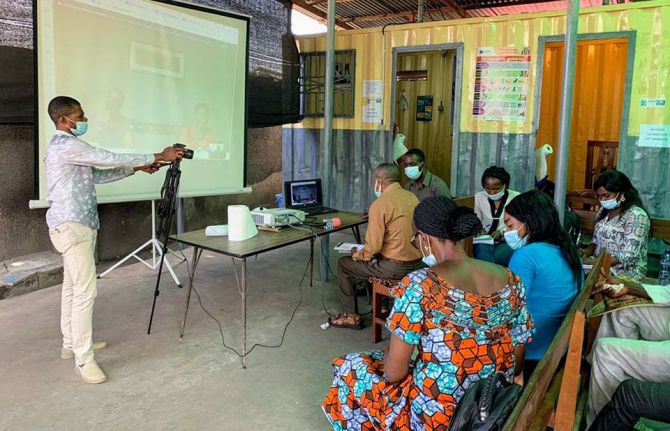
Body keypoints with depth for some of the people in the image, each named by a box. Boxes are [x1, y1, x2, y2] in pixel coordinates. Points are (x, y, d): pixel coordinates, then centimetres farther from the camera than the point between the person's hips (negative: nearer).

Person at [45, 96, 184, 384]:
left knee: (72, 286, 16)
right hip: (71, 226, -11)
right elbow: (110, 158, -19)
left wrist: (136, 168, 10)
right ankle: (83, 358, -4)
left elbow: (97, 175, 18)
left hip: (78, 225, 11)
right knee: (85, 290, -10)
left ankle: (71, 344, 27)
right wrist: (157, 157, -14)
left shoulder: (70, 146, 16)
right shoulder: (65, 145, -17)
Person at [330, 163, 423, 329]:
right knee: (375, 259, 33)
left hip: (394, 266, -8)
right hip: (415, 261, 8)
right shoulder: (412, 197, 4)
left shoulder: (379, 205, -19)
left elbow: (373, 247, -20)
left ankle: (351, 316, 20)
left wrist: (357, 255, 0)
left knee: (344, 264, 11)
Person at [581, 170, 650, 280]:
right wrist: (586, 251, -4)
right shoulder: (604, 211, 10)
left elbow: (628, 257, -18)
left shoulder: (636, 216, -12)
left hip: (625, 273, -7)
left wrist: (594, 262, -24)